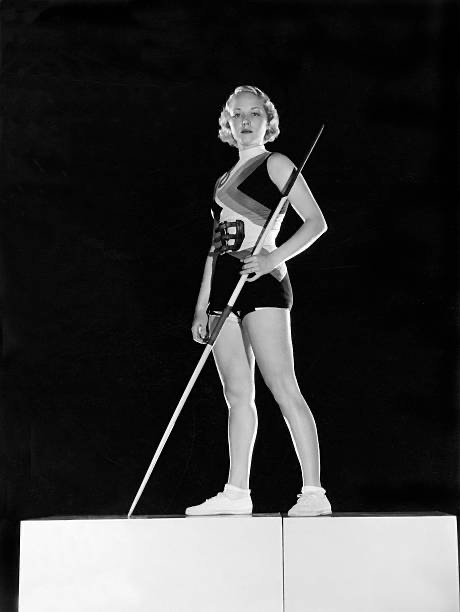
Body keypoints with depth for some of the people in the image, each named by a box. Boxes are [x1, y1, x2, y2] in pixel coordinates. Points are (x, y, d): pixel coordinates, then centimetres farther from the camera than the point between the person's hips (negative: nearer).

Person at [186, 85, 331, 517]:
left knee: (284, 389, -12)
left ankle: (313, 493, -11)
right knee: (237, 395, 6)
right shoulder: (224, 182, 23)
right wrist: (202, 306, 17)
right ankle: (236, 493, 10)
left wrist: (274, 258, -17)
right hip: (223, 287, 7)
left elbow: (317, 222, -5)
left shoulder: (275, 165, 3)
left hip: (261, 283, -7)